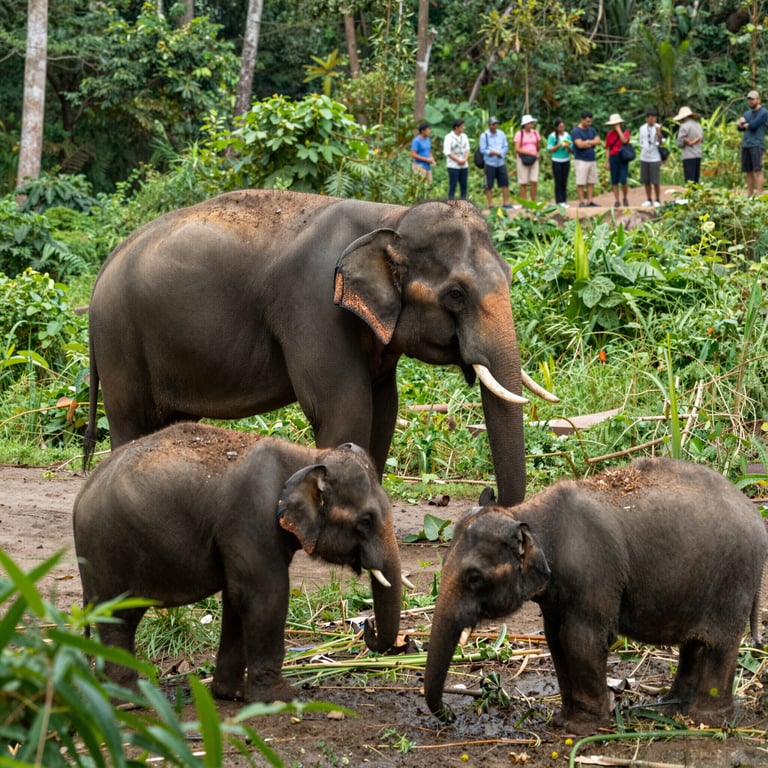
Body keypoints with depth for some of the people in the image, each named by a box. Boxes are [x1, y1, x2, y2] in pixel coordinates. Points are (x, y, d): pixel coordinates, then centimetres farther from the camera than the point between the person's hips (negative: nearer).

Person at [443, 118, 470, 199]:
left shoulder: (464, 136, 10)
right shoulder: (449, 138, -8)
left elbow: (467, 149, 10)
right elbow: (447, 152, -12)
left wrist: (465, 160, -9)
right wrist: (458, 160, -13)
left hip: (464, 166, 6)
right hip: (453, 166, -6)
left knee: (464, 185, 7)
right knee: (452, 186, -4)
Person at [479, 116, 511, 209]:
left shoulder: (501, 134, 7)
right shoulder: (484, 135, -4)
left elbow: (506, 146, 6)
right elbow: (483, 149, -6)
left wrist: (500, 153, -12)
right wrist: (490, 152, -23)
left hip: (501, 162, 4)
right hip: (490, 163, -4)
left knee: (505, 183, 2)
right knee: (489, 185, 0)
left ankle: (506, 202, 10)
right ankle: (490, 204, 6)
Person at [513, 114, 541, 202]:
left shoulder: (535, 133, 9)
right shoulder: (519, 134, -4)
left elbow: (538, 147, 15)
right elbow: (517, 149, -11)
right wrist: (530, 153, -15)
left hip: (534, 160, 3)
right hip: (523, 160, -3)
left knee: (534, 181, -7)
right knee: (523, 183, -1)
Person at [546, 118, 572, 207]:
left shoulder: (567, 135, 5)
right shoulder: (552, 136, -4)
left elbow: (571, 150, 7)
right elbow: (549, 149, -5)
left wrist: (568, 147, -14)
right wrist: (557, 146, -18)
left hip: (566, 161, 3)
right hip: (557, 161, -3)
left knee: (564, 182, 5)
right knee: (558, 182, -3)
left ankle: (564, 201, 9)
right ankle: (559, 202, -1)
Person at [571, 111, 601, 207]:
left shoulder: (592, 130, 14)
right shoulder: (576, 131, -7)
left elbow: (598, 141, 3)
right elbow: (580, 145, -17)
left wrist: (588, 142, -11)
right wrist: (592, 143, -2)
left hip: (592, 159, 6)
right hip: (581, 160, -6)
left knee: (591, 182, 5)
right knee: (580, 183, -5)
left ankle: (590, 201, 9)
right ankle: (581, 202, -2)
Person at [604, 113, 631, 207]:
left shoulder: (625, 132, 1)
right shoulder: (609, 134, 8)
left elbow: (625, 140, -21)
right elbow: (608, 149, 11)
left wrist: (618, 129, -14)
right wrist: (607, 162, 7)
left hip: (623, 158, -3)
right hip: (613, 158, 3)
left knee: (623, 180, -12)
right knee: (614, 181, 2)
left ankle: (626, 198, 9)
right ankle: (616, 200, 9)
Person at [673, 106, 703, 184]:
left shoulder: (684, 126, -10)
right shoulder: (698, 125, 11)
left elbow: (680, 143, -10)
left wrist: (688, 142, 7)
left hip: (688, 157, -7)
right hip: (698, 155, 7)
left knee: (690, 181, -8)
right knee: (696, 180, 11)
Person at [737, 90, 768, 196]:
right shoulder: (747, 113, 19)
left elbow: (753, 125, -14)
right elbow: (739, 127, 10)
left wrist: (743, 123, 5)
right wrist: (741, 124, -12)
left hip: (757, 145, -7)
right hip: (745, 145, 7)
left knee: (758, 170, -12)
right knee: (748, 171, 5)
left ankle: (759, 194, -16)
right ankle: (749, 194, 8)